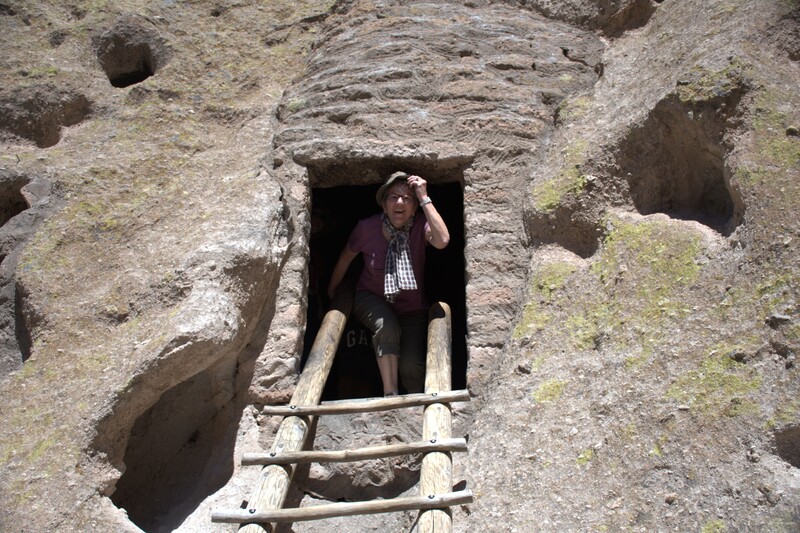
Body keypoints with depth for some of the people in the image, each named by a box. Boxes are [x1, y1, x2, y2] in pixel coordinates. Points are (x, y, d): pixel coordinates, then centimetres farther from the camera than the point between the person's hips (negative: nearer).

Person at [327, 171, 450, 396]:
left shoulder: (420, 225, -17)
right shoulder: (367, 228, -15)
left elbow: (442, 241, -39)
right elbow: (346, 257, 2)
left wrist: (424, 198, -35)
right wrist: (331, 293, 15)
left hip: (412, 308, 0)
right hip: (371, 299, 0)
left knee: (411, 365, -17)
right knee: (387, 326, -35)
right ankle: (390, 395, -24)